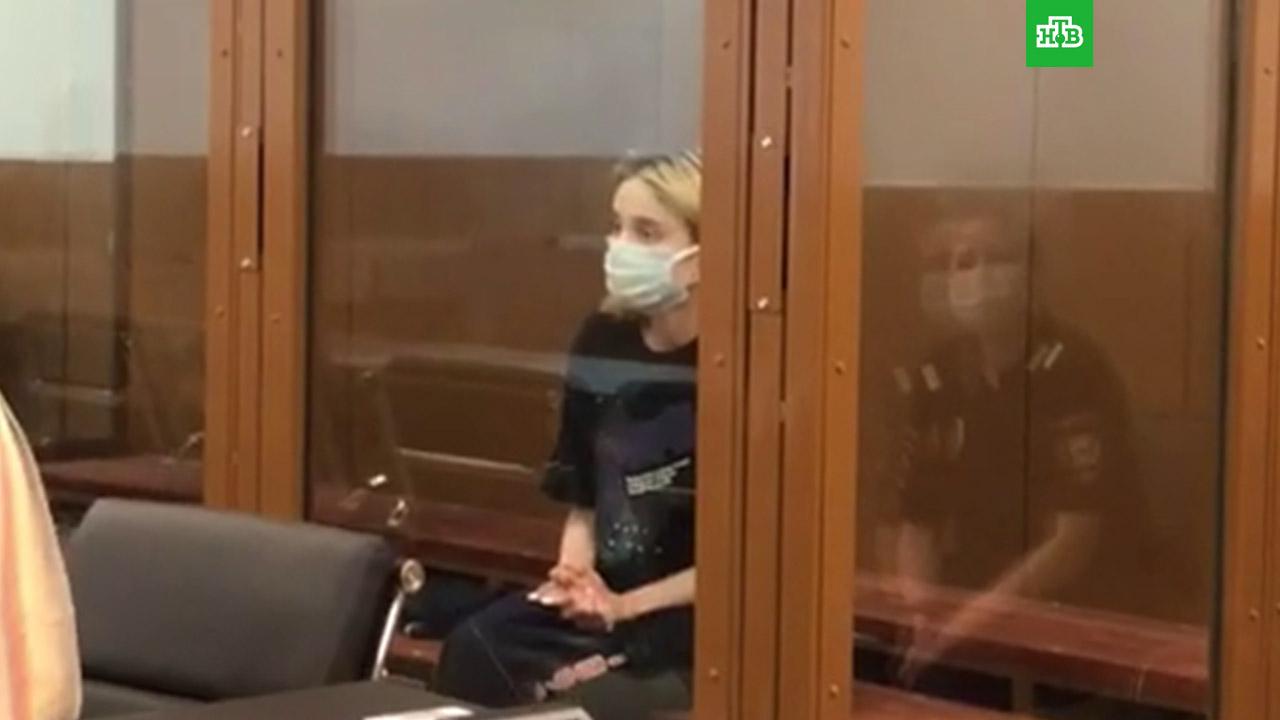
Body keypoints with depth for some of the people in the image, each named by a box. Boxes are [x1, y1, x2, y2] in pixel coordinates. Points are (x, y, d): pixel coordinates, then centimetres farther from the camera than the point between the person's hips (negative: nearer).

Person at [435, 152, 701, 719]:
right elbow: (582, 496, 11)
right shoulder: (603, 342, 5)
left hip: (699, 614, -5)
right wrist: (573, 572, -9)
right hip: (604, 592, 6)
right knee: (475, 648, -18)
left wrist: (628, 606, -16)